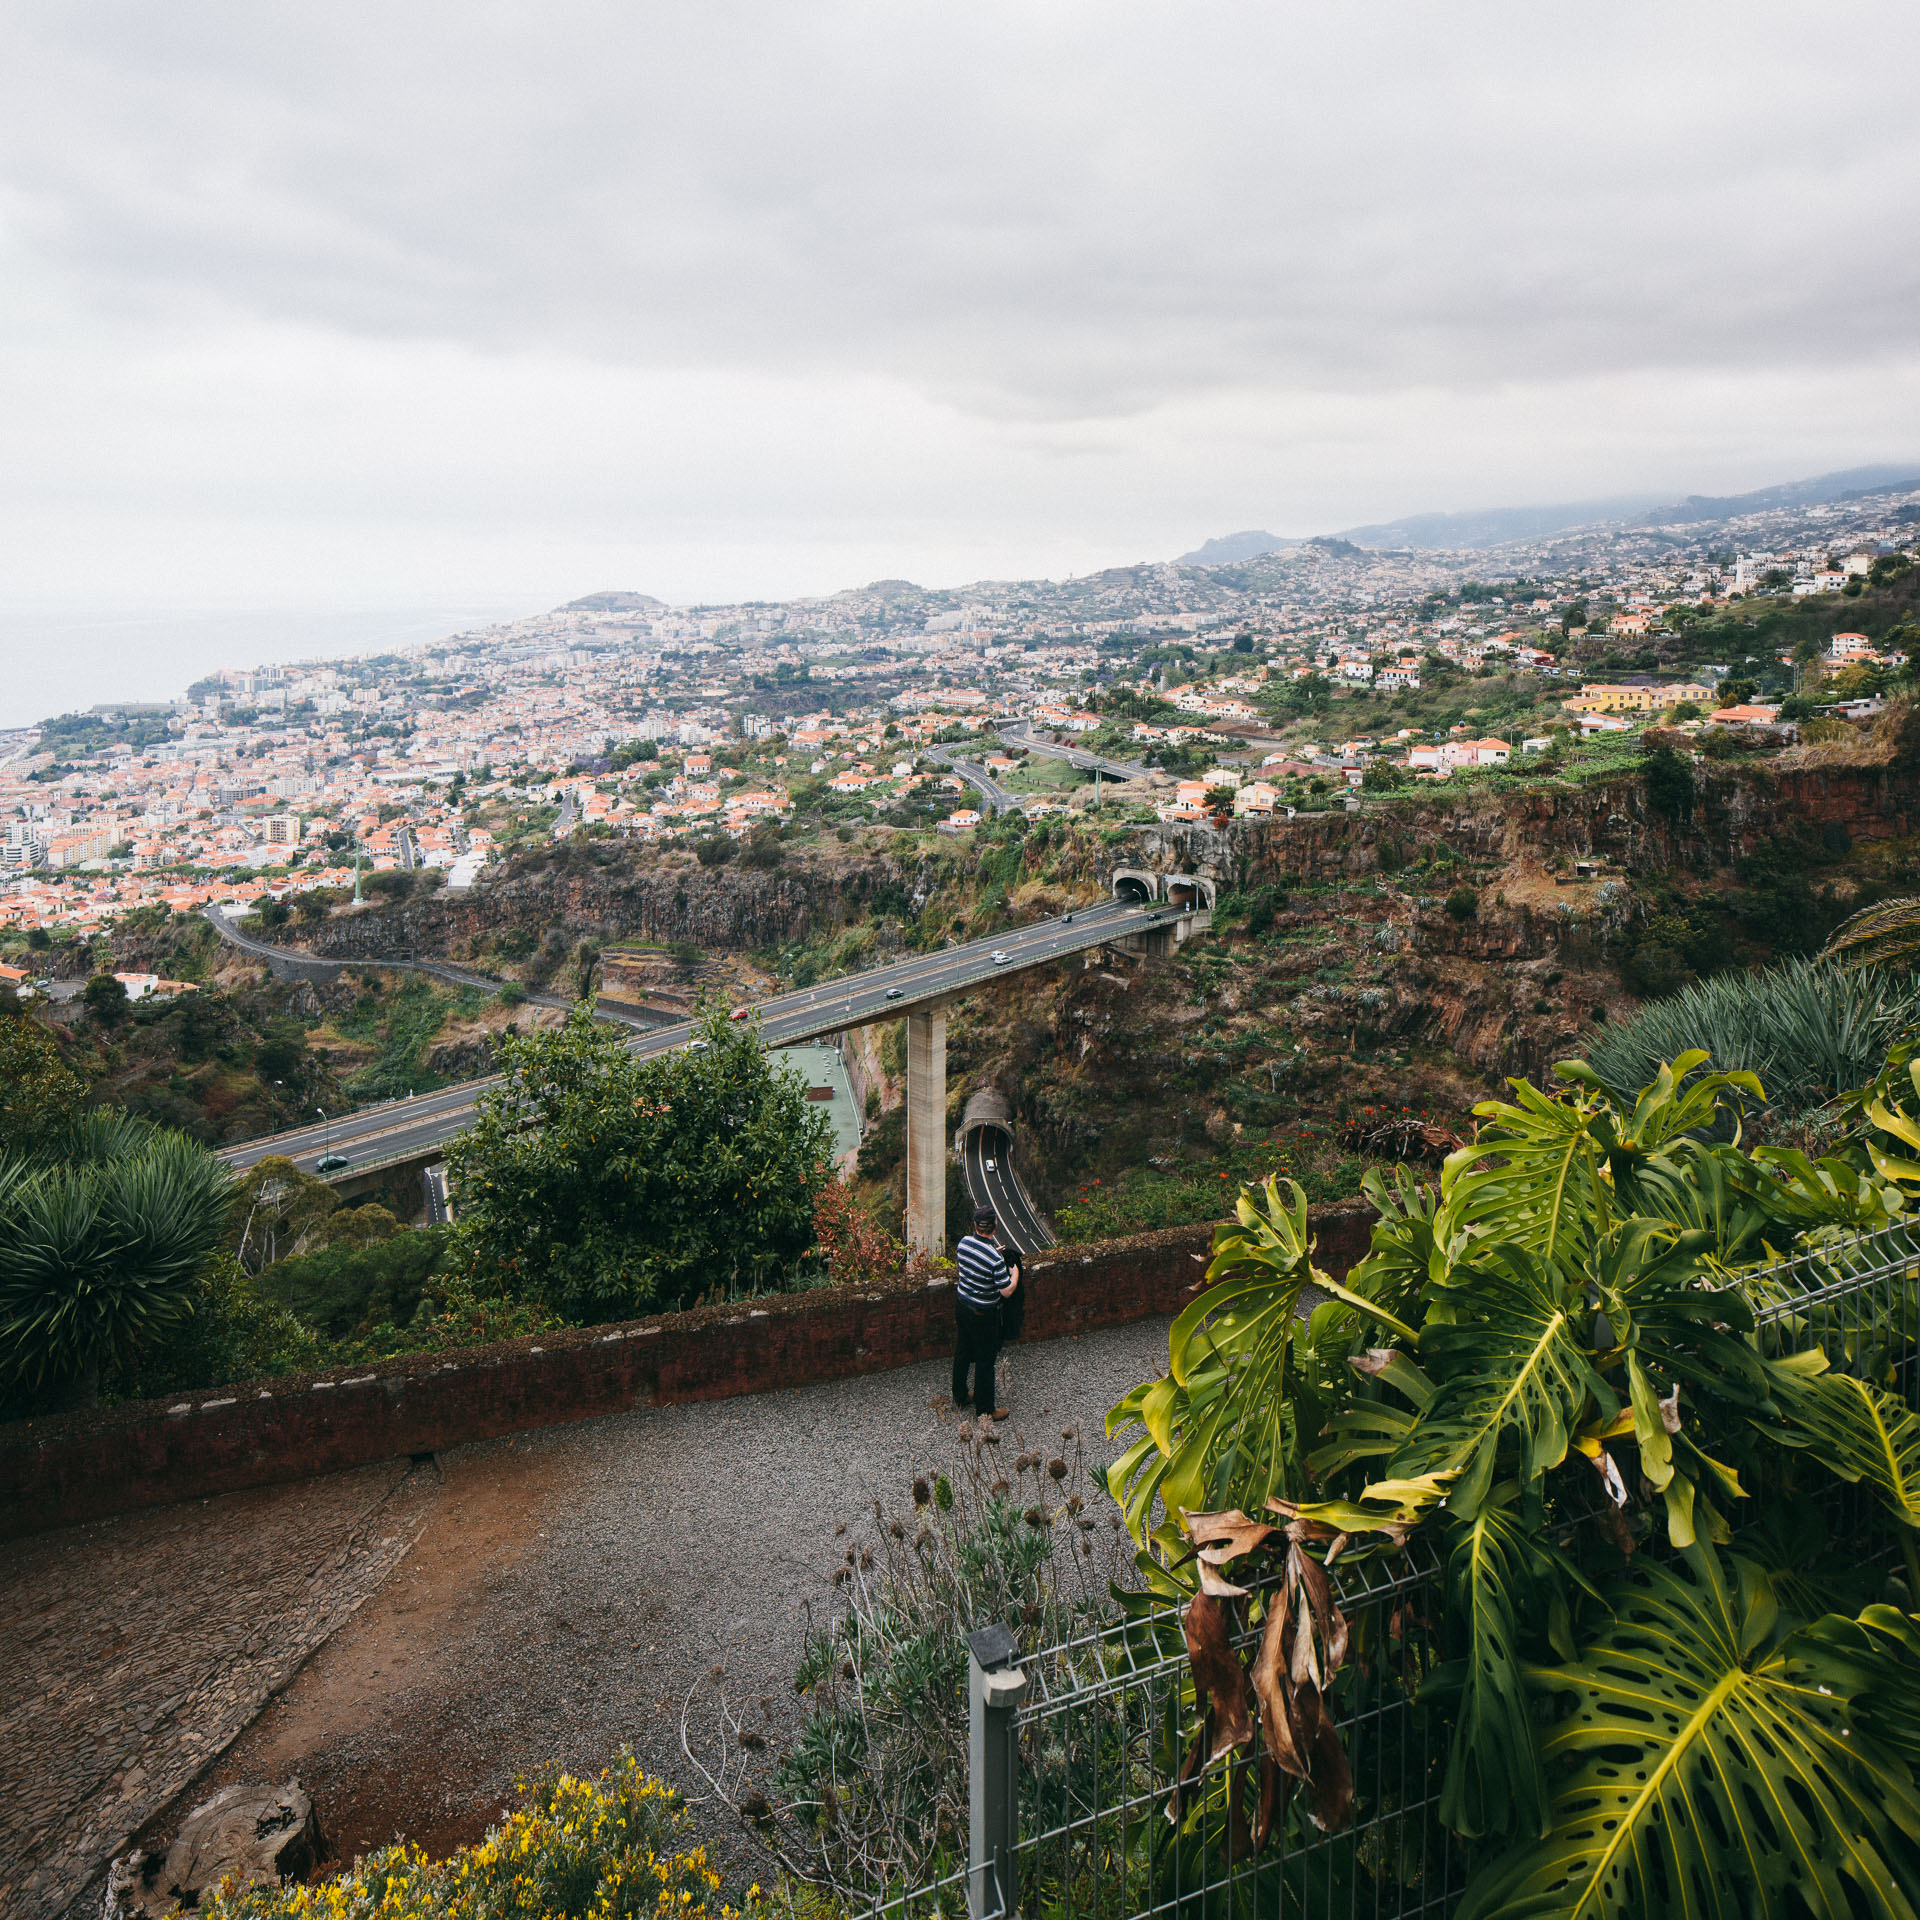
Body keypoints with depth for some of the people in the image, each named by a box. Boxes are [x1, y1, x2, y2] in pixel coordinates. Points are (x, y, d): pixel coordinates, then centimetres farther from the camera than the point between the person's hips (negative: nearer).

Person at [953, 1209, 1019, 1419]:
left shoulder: (964, 1243, -9)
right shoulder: (995, 1259, -29)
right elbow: (1007, 1292, -21)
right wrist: (1015, 1273, -1)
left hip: (962, 1305, 6)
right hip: (984, 1315, -6)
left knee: (962, 1353, 23)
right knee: (985, 1361, 9)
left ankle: (959, 1397, 39)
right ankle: (985, 1410, 21)